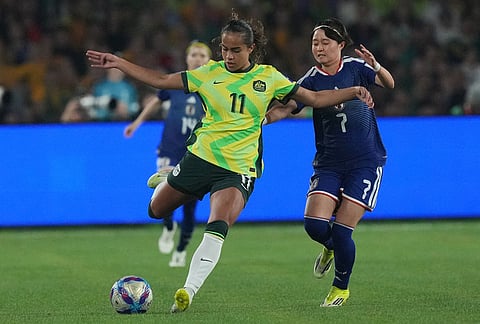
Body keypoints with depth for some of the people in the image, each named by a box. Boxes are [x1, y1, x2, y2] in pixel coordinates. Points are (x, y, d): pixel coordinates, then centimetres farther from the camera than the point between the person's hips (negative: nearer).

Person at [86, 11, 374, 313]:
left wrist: (353, 91, -4)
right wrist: (118, 63, 3)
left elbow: (315, 98, 8)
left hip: (238, 169, -2)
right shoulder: (210, 72, 4)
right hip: (200, 157, 2)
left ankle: (188, 291, -29)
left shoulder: (268, 77, 4)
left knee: (217, 230, -25)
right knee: (157, 210, 14)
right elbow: (161, 80, 8)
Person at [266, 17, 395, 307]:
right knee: (315, 224, -14)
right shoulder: (312, 80, -2)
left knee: (341, 231, -9)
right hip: (328, 163, 2)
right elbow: (282, 110, -10)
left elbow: (389, 84, -11)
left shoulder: (356, 67, -2)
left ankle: (341, 288, 16)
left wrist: (376, 67, -31)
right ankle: (331, 248, 23)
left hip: (366, 161, -2)